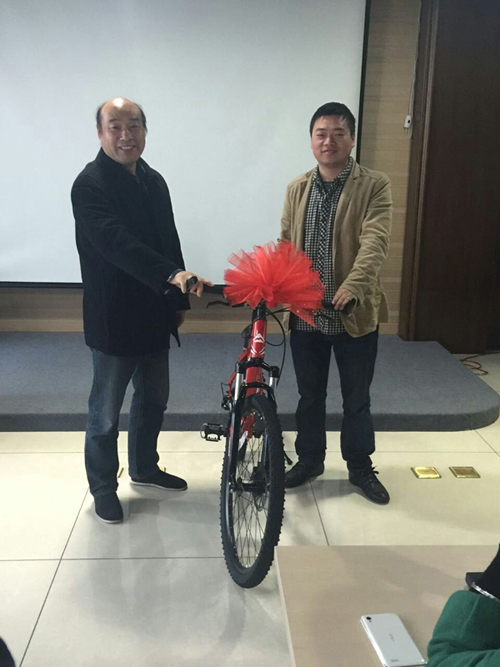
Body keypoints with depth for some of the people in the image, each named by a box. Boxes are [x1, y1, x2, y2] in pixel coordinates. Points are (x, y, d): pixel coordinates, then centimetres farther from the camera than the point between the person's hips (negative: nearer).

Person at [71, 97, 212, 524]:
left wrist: (180, 299, 15)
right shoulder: (89, 185, -15)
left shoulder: (154, 181, 8)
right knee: (106, 410, 8)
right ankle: (103, 486, 26)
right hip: (114, 318, -7)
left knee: (154, 399, 20)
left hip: (155, 314, 7)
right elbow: (117, 243, -29)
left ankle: (144, 468, 40)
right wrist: (173, 275, -40)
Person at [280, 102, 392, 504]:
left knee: (357, 399, 12)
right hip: (305, 313, 3)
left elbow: (375, 242, -19)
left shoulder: (375, 186, -6)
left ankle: (360, 467, 32)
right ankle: (310, 460, 36)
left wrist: (353, 287, -35)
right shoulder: (297, 188, 8)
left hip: (355, 313, -3)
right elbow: (286, 244, 9)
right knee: (310, 395, 16)